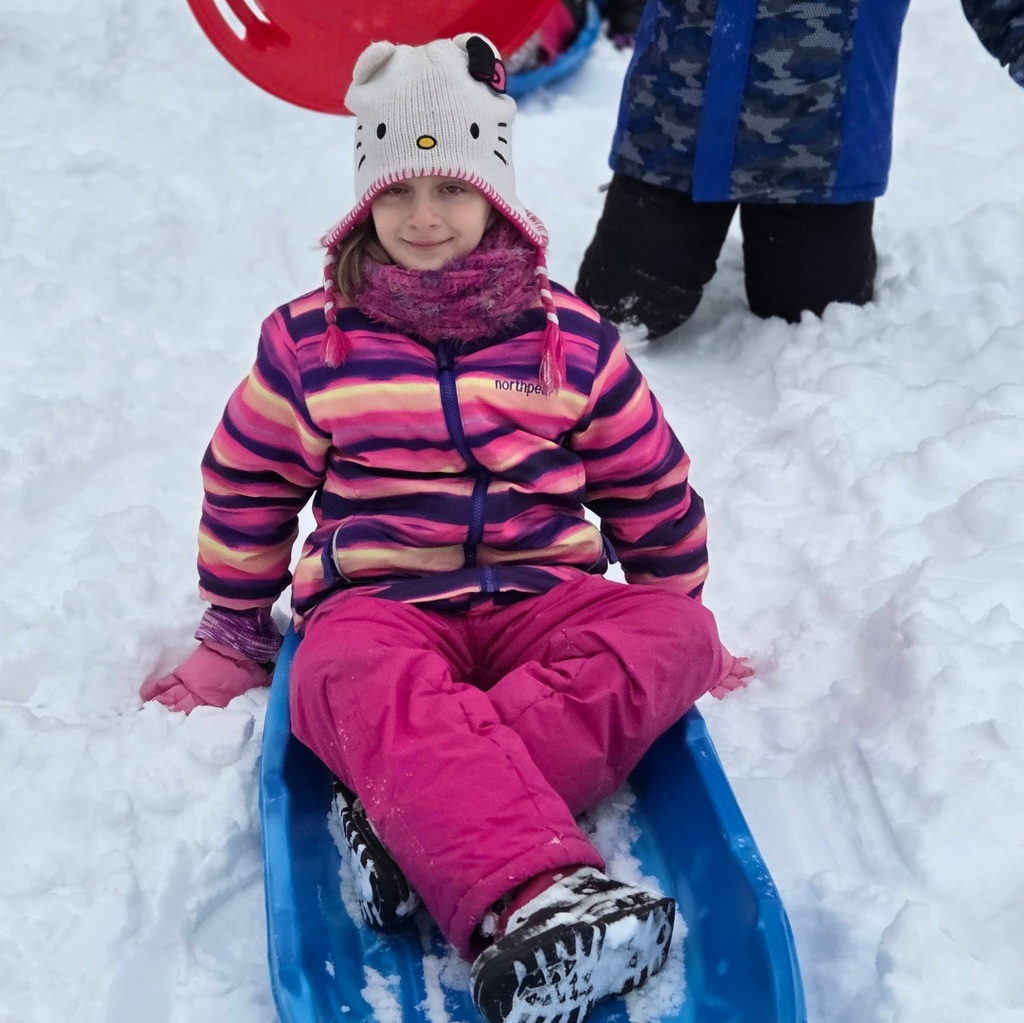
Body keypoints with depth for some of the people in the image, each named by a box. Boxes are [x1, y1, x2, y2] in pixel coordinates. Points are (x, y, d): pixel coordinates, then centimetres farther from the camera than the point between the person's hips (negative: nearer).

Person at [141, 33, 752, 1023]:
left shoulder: (570, 338, 7)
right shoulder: (309, 341, 6)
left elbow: (652, 488, 17)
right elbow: (247, 487, 16)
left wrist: (673, 617, 22)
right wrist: (232, 635, 21)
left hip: (543, 600, 2)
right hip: (378, 603, -2)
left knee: (674, 635, -29)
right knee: (364, 679, -39)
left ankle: (413, 815, -40)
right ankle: (524, 900, -59)